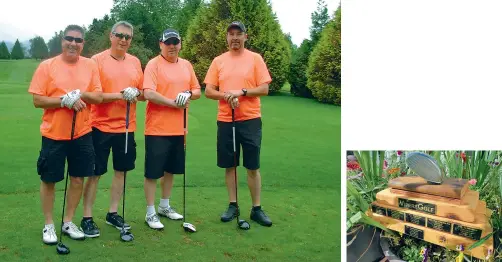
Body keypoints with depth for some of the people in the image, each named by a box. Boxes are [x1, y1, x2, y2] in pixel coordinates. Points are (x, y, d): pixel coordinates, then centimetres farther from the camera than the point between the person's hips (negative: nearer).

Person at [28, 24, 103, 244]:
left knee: (78, 178, 9)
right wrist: (64, 101, -20)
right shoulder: (47, 66, -5)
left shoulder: (90, 65, 3)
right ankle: (48, 225, 22)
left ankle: (68, 222, 25)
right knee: (49, 180, 6)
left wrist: (80, 94, -18)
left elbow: (99, 97, 0)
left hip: (82, 133, 3)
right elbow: (37, 100, -8)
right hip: (53, 134, -3)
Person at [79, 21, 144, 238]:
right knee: (95, 173, 2)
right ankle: (87, 218, 13)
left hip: (126, 127, 5)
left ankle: (113, 213, 26)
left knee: (121, 170, 12)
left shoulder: (135, 62, 8)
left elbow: (143, 92, 12)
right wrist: (119, 95, -22)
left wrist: (136, 93, -10)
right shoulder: (98, 60, -7)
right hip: (101, 126, -5)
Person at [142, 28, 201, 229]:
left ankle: (165, 206, 31)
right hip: (157, 128, -6)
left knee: (171, 169, 16)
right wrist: (174, 103, -17)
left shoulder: (186, 65, 11)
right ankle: (150, 213, 12)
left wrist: (189, 94, -8)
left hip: (178, 128, 6)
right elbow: (149, 94, -19)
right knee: (153, 172, 0)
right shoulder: (153, 64, -8)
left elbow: (197, 91, 15)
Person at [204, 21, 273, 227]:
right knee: (229, 165, 9)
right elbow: (208, 91, 5)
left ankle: (257, 209, 12)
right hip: (225, 120, 3)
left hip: (250, 120, -2)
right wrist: (226, 95, -13)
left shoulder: (255, 59, 1)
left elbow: (264, 89, -4)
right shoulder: (218, 61, 8)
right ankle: (233, 205, 22)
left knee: (253, 167, 2)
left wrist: (241, 91, -17)